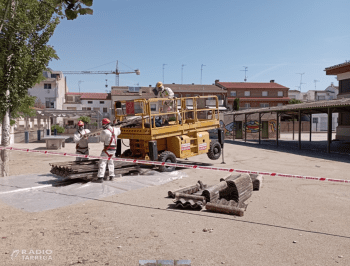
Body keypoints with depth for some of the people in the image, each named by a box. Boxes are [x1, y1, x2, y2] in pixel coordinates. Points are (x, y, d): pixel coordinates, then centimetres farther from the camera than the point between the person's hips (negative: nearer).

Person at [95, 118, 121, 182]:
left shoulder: (104, 132, -17)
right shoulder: (115, 130, 2)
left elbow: (101, 140, 0)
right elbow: (119, 131, 27)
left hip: (107, 149, -7)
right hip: (113, 149, 7)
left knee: (102, 163, -5)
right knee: (111, 162, 20)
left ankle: (100, 177, -10)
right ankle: (111, 176, 24)